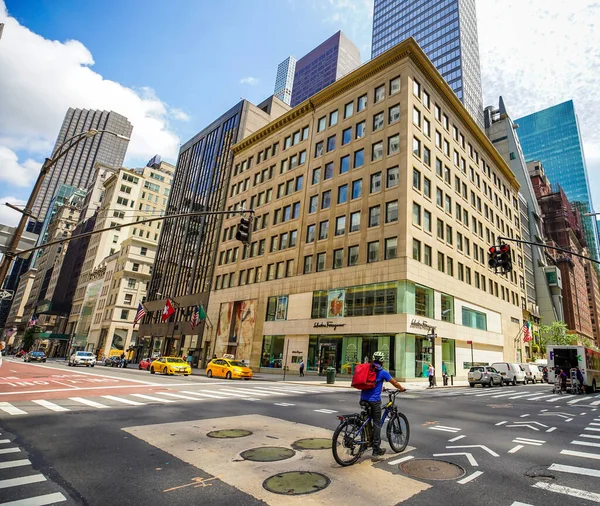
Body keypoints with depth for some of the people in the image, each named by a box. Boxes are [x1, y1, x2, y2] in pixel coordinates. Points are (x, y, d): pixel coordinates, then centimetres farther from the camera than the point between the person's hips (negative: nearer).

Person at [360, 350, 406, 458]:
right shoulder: (382, 372, -6)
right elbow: (394, 383, 2)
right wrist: (402, 388, 22)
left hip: (363, 399, 5)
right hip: (374, 400, -5)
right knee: (377, 424, 5)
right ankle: (376, 449, 11)